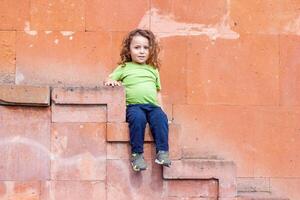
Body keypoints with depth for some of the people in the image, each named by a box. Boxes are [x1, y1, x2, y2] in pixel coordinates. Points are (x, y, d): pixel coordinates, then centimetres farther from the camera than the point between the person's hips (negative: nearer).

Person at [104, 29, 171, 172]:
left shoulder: (153, 69, 23)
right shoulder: (124, 67, 14)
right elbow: (109, 79, 12)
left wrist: (160, 108, 14)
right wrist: (110, 81, -12)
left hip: (152, 106, 3)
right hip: (133, 105, -3)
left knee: (161, 117, -29)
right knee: (138, 118, -34)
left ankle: (162, 151, -27)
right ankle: (137, 153, -26)